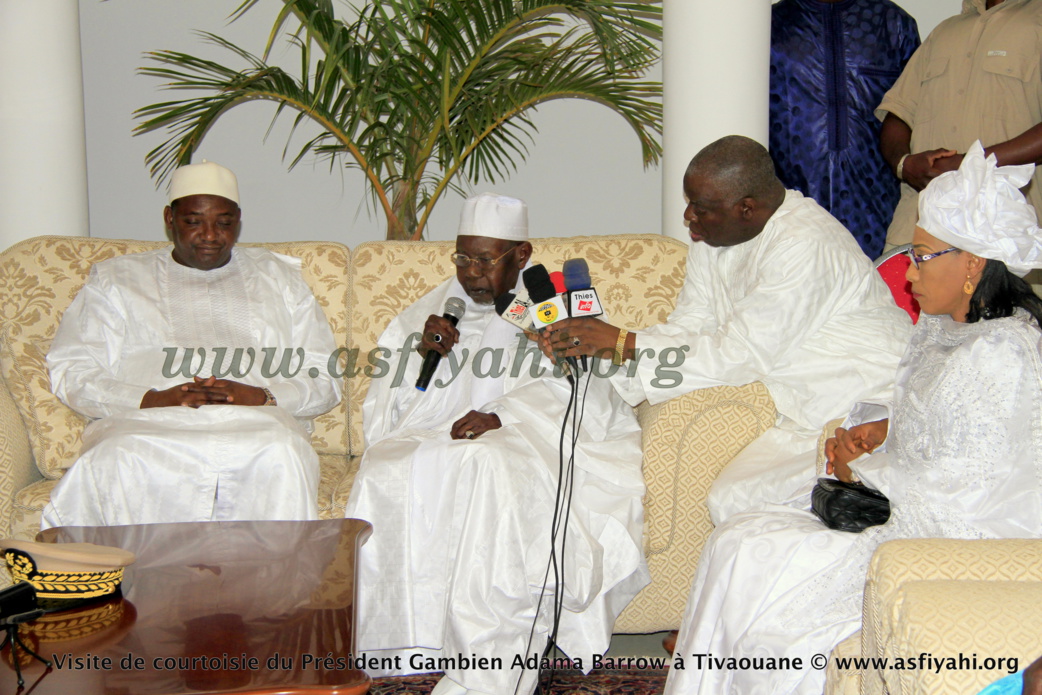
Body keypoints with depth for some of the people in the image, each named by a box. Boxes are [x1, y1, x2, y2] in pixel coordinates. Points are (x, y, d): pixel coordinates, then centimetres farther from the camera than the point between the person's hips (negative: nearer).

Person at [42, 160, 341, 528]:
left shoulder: (279, 278, 24)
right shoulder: (115, 279, 22)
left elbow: (324, 379, 15)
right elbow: (70, 374, 10)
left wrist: (260, 397, -6)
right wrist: (153, 400, -8)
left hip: (255, 431, 1)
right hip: (144, 427, 0)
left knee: (282, 455, -36)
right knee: (116, 462, -37)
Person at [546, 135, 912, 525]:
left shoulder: (803, 245, -24)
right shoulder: (714, 238, 3)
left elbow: (739, 355, -24)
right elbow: (687, 329, 4)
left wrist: (621, 343, -21)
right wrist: (597, 350, -12)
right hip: (806, 411, 8)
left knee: (740, 502, -21)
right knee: (728, 499, -7)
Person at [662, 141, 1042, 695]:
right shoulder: (946, 327, 9)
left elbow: (957, 490, -24)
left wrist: (860, 472, -10)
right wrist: (878, 432, 3)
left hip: (956, 546, -9)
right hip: (905, 511, 10)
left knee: (752, 564, -13)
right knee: (738, 541, -3)